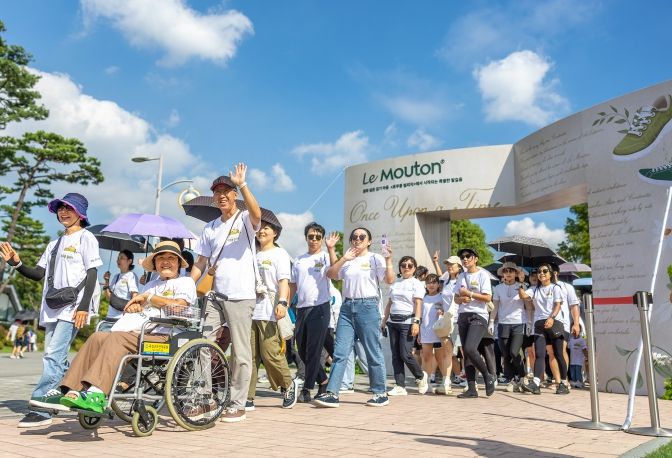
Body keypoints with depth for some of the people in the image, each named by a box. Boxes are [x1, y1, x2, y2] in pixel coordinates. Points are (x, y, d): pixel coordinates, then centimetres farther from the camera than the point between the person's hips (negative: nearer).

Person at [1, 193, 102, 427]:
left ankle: (40, 406, -18)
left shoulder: (85, 238, 2)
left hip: (73, 307, -7)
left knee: (54, 354, -16)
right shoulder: (54, 244, 23)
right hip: (53, 307, 8)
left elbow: (92, 274, -6)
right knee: (54, 357, 6)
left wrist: (84, 306, -16)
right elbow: (38, 273, 19)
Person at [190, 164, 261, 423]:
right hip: (214, 296, 6)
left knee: (240, 352, 1)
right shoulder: (210, 228, 16)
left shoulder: (244, 220, 0)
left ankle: (238, 406, 10)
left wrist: (242, 183, -29)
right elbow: (201, 262, 15)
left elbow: (257, 214, -26)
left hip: (241, 296, -6)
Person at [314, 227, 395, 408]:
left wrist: (388, 260, -17)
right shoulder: (347, 260, 17)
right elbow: (330, 274, 4)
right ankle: (332, 393, -1)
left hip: (368, 307, -4)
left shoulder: (375, 258, 4)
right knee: (340, 352, -1)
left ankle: (380, 393, 13)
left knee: (373, 353, 2)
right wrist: (343, 259, -5)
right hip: (347, 307, 4)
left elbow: (390, 280, -6)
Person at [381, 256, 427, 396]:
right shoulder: (395, 283, 17)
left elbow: (418, 304, -9)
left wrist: (416, 322, -19)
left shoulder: (416, 283, 0)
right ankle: (400, 386, 7)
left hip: (407, 321, -6)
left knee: (405, 354, -10)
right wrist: (384, 320, 16)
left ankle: (421, 376, 16)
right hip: (393, 321, 6)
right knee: (395, 355, 2)